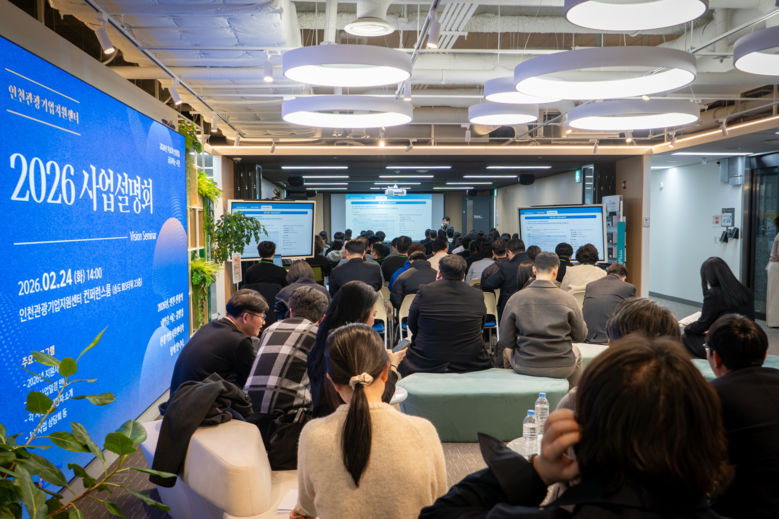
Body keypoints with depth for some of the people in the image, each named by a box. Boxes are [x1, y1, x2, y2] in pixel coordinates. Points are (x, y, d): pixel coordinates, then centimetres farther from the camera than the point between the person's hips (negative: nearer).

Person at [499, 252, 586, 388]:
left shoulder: (515, 299, -10)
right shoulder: (568, 299, -10)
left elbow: (506, 341, -6)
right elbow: (581, 337, -1)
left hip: (525, 368, 0)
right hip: (562, 369, 1)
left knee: (507, 351, 34)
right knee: (575, 351, 36)